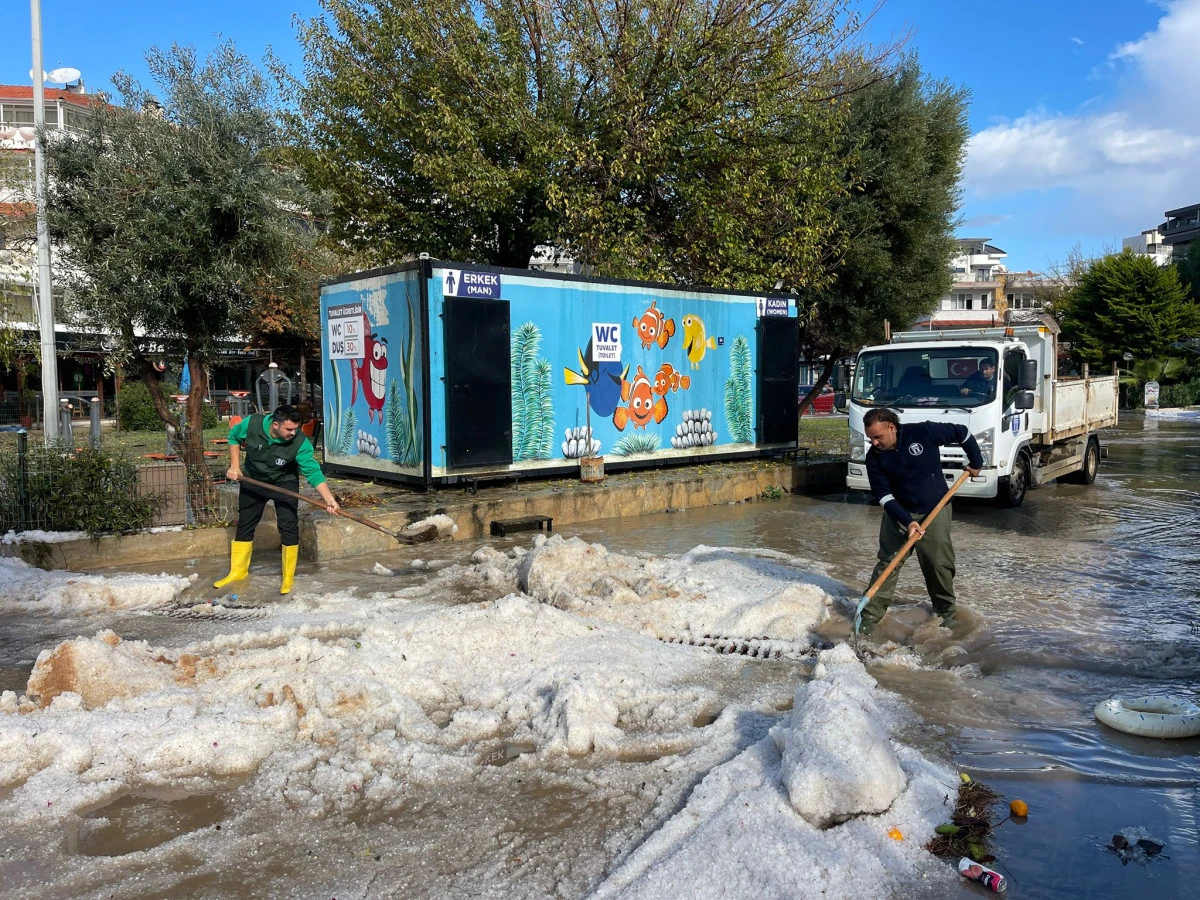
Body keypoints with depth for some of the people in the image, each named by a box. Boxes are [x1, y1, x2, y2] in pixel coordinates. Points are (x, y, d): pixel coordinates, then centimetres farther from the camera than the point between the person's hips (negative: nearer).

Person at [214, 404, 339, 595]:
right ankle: (238, 571, 27)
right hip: (253, 480, 3)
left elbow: (313, 472, -34)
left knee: (288, 527, -9)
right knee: (245, 524, 11)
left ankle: (288, 577, 4)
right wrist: (235, 465, -10)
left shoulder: (300, 443, -32)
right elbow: (234, 436, -4)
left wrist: (328, 498, -46)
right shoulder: (252, 424, -26)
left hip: (284, 483, -2)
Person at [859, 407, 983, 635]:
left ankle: (946, 612, 24)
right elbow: (883, 495, -13)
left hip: (935, 510, -1)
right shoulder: (874, 457, -12)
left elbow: (962, 433, -4)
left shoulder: (923, 432, -19)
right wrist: (906, 522, -24)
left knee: (939, 563, 3)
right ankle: (871, 614, 0)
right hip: (898, 512, 1)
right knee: (888, 561, -4)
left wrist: (976, 462, 7)